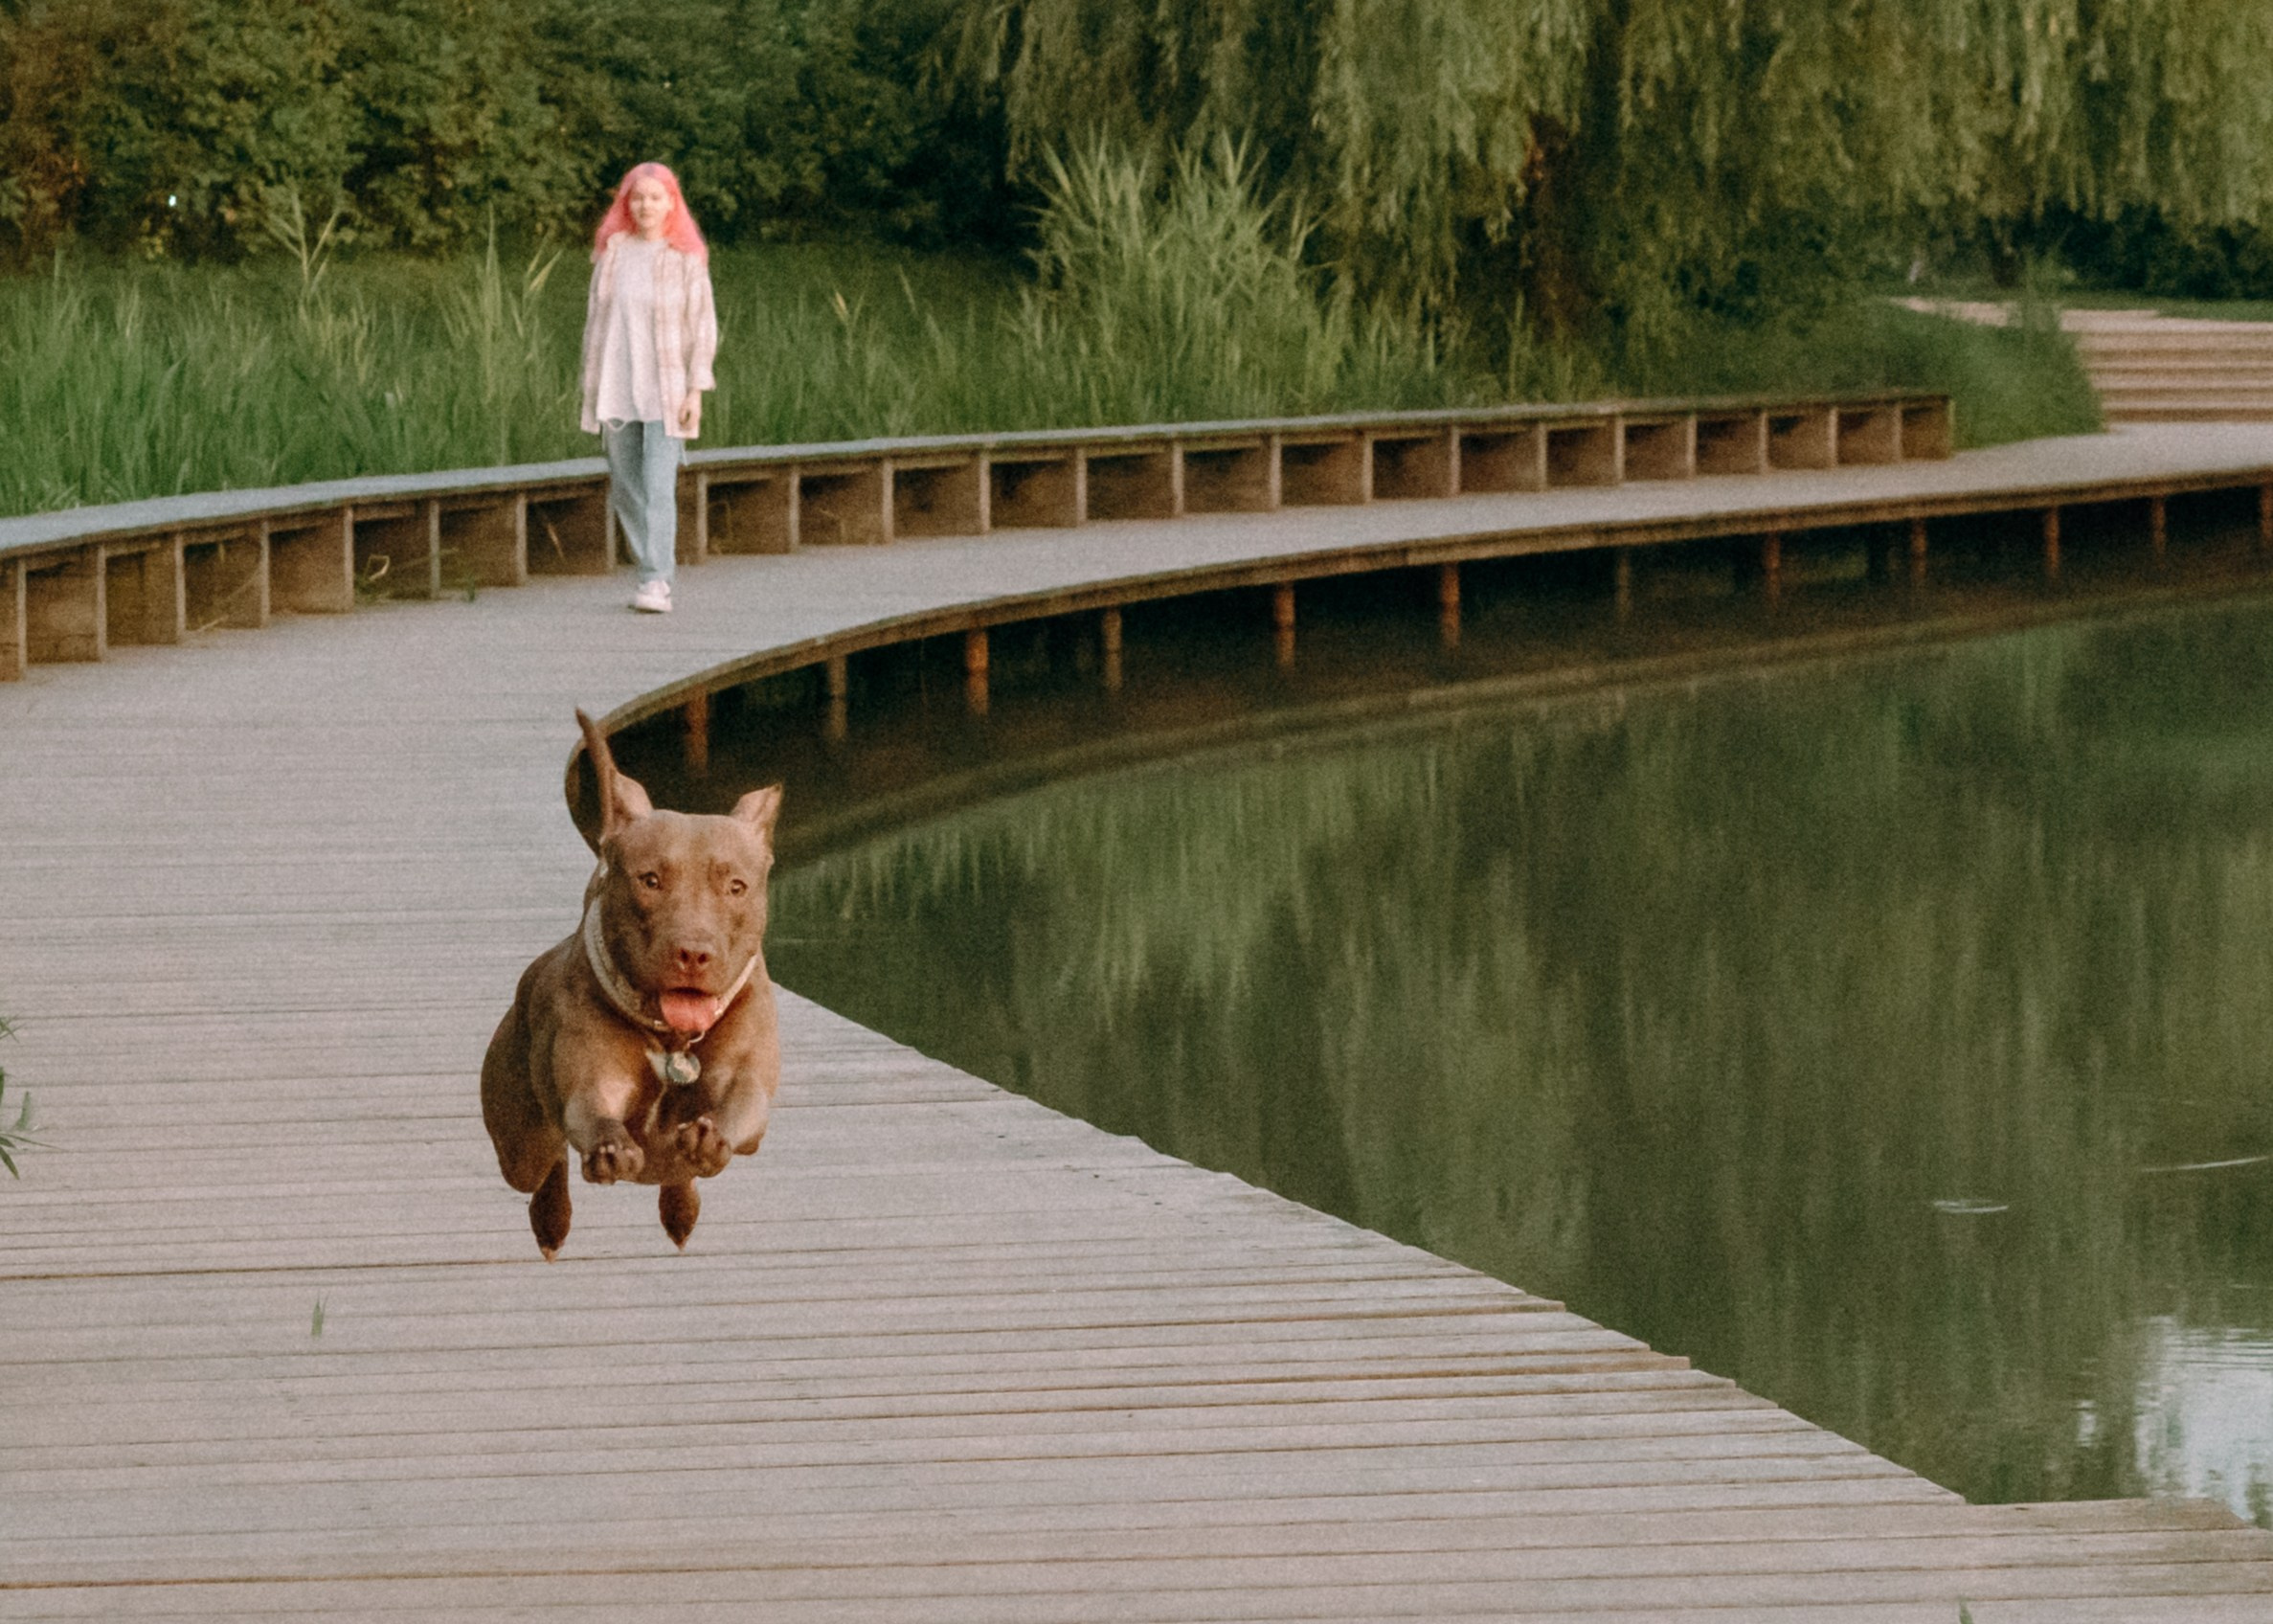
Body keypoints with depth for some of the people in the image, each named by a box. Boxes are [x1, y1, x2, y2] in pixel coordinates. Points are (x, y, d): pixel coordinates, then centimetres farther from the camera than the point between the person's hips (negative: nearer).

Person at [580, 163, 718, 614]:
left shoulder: (686, 259, -2)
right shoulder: (612, 253, 8)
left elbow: (703, 327, -2)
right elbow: (595, 318, 12)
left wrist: (696, 390, -8)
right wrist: (590, 386, 9)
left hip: (665, 390, -4)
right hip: (616, 389, 4)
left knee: (659, 487, -13)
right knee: (626, 487, 7)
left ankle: (658, 583, -18)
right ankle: (649, 573, 18)